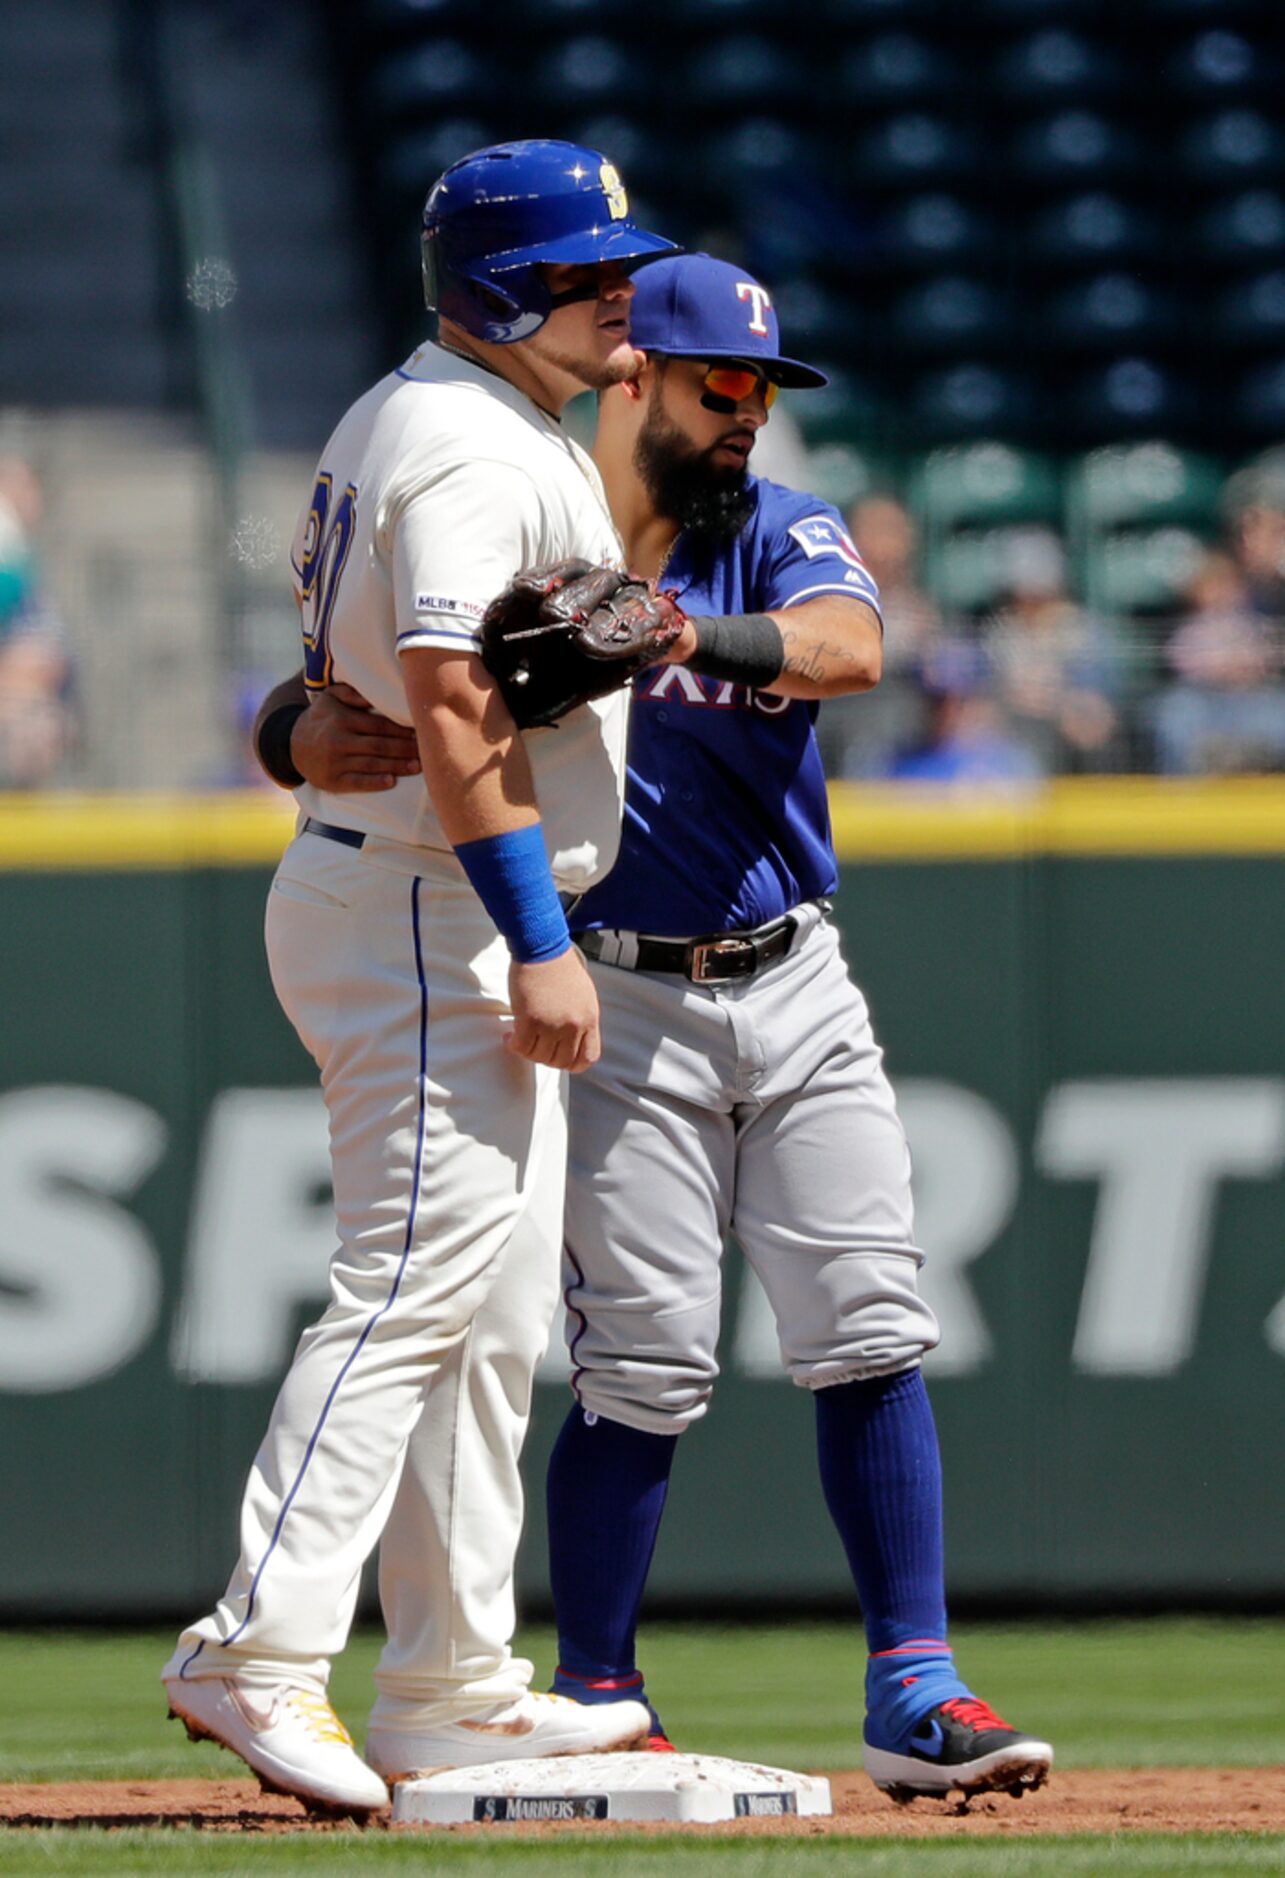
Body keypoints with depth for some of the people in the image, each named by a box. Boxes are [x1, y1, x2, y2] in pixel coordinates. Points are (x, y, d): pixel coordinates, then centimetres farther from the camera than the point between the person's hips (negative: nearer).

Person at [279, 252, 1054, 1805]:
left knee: (872, 1335, -2)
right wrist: (314, 734, -30)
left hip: (797, 986, 3)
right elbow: (316, 710, -4)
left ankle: (912, 1696, 1)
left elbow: (848, 645, -21)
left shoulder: (783, 537, 3)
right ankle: (592, 1707, 5)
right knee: (644, 1368, -6)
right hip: (625, 1008, -3)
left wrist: (682, 636, -40)